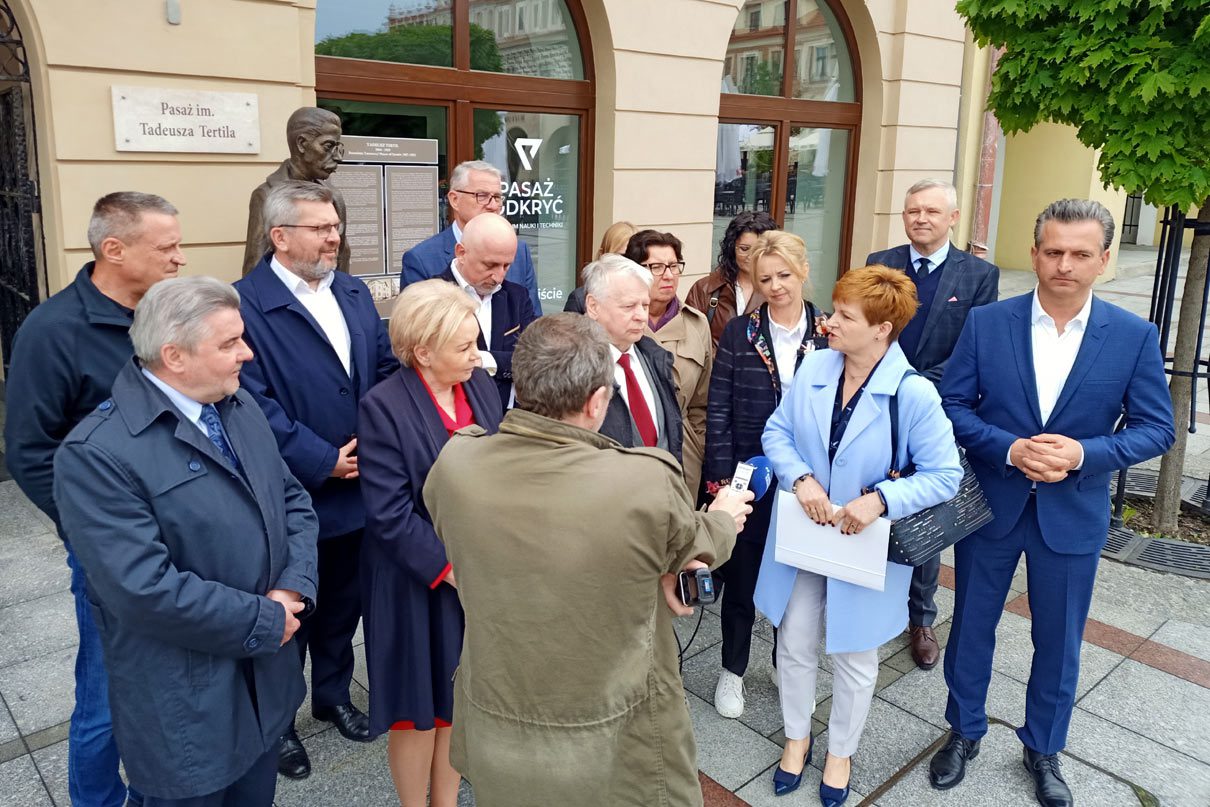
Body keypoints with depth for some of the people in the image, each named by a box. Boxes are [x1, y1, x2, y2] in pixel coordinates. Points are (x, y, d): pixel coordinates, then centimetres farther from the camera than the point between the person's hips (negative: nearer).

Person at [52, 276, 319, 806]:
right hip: (185, 707, -6)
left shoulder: (240, 406, 3)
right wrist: (266, 620, -18)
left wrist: (291, 590, -11)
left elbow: (294, 501, 6)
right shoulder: (97, 454, -22)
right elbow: (147, 589, -27)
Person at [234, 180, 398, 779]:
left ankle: (334, 696, 44)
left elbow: (388, 368, 9)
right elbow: (254, 403, -21)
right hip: (293, 499, -6)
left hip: (359, 491, 6)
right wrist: (322, 461, -20)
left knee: (344, 603, 22)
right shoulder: (246, 303, -16)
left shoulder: (354, 292, 7)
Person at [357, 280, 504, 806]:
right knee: (420, 704, 13)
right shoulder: (384, 406, -17)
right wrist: (449, 567, -18)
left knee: (462, 698, 19)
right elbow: (389, 513, -19)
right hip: (419, 583, -5)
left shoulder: (480, 385, 0)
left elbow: (502, 475, 5)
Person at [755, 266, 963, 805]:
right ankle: (797, 736, 42)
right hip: (802, 535, 3)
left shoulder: (914, 394, -20)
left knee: (854, 656, 17)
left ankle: (841, 751, 42)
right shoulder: (813, 367, -8)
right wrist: (800, 479, -18)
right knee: (795, 643, 16)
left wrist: (880, 500, -29)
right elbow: (776, 431, 0)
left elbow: (945, 475, -16)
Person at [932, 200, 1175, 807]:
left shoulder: (1134, 337, -7)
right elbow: (952, 405, -6)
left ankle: (1043, 748, 39)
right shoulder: (986, 323, -8)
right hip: (989, 506, 0)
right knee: (971, 626, 15)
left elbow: (1156, 428, -4)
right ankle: (964, 733, 38)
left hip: (1074, 515, 0)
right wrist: (1010, 449, -21)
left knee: (1058, 641, 15)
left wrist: (1084, 453, -21)